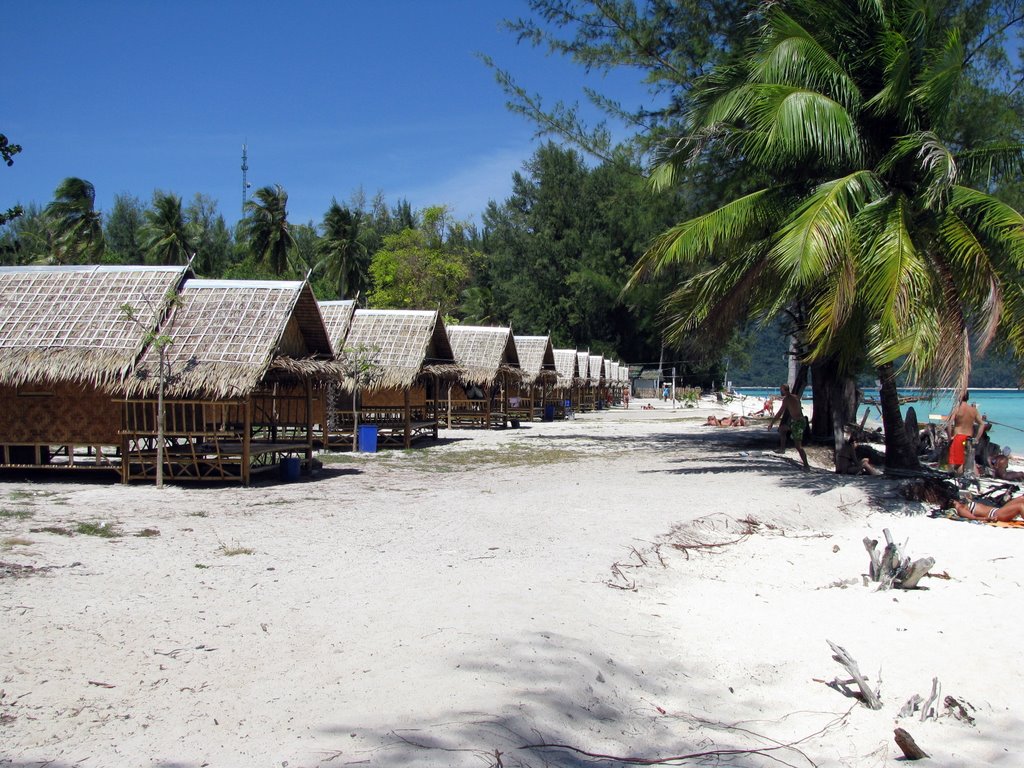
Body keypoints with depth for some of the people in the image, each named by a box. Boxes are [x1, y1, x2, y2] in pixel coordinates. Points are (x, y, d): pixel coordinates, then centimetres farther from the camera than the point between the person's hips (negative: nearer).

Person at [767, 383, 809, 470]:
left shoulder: (786, 399, -13)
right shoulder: (795, 397, 11)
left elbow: (780, 413, -14)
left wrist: (772, 422, -5)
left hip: (797, 423, -9)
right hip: (801, 420, 9)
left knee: (798, 446, -7)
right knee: (782, 428, 28)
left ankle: (806, 465, -9)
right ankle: (782, 448, 31)